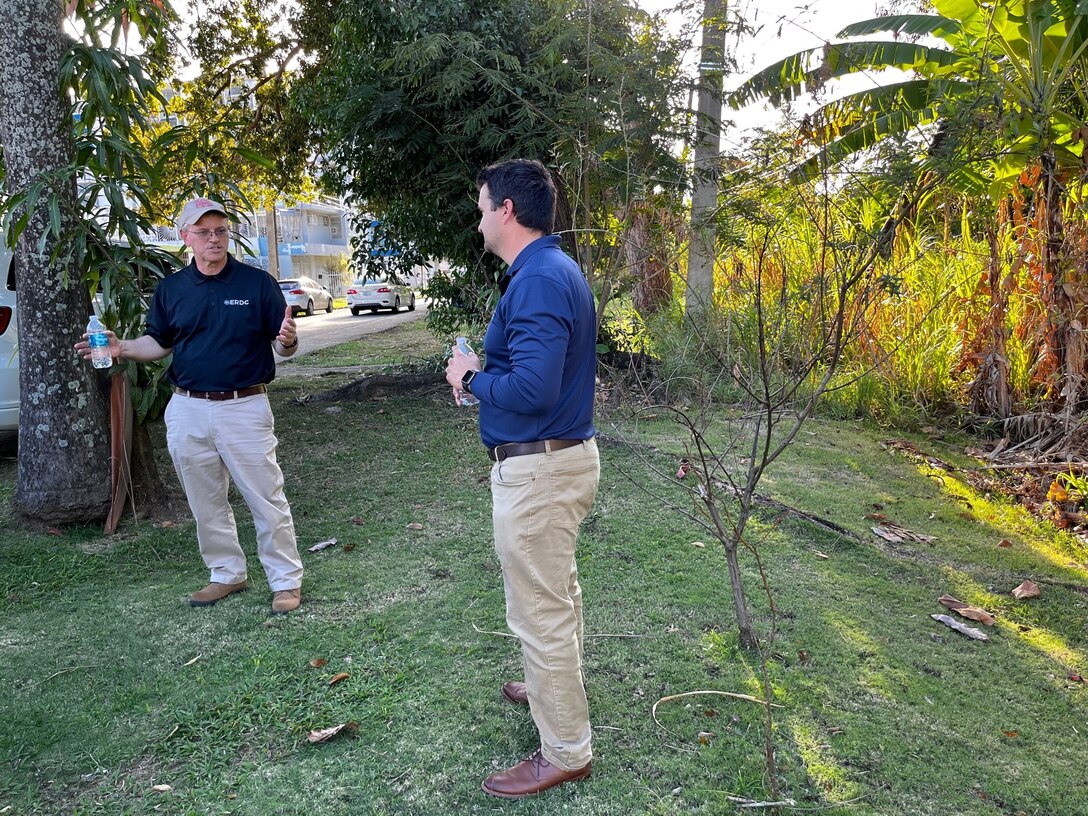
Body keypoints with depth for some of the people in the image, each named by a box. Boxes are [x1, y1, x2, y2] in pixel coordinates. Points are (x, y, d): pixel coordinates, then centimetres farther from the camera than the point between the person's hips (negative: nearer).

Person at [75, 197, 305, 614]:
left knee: (267, 498, 0)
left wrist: (287, 340, -25)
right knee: (206, 503, 14)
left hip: (244, 408, -4)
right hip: (188, 411, 4)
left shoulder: (258, 282, -3)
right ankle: (227, 573, 31)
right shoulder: (171, 288, 8)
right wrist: (121, 348, -3)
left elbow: (282, 346, -2)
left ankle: (286, 580, 12)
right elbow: (159, 343, 16)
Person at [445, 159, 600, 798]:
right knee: (558, 590, 26)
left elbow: (532, 390, -30)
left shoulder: (537, 280, -22)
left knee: (539, 609, 3)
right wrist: (487, 372, 5)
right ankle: (557, 686, 47)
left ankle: (567, 751, 19)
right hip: (566, 455, 11)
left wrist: (470, 378, -13)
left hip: (538, 469, -11)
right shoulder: (558, 269, 11)